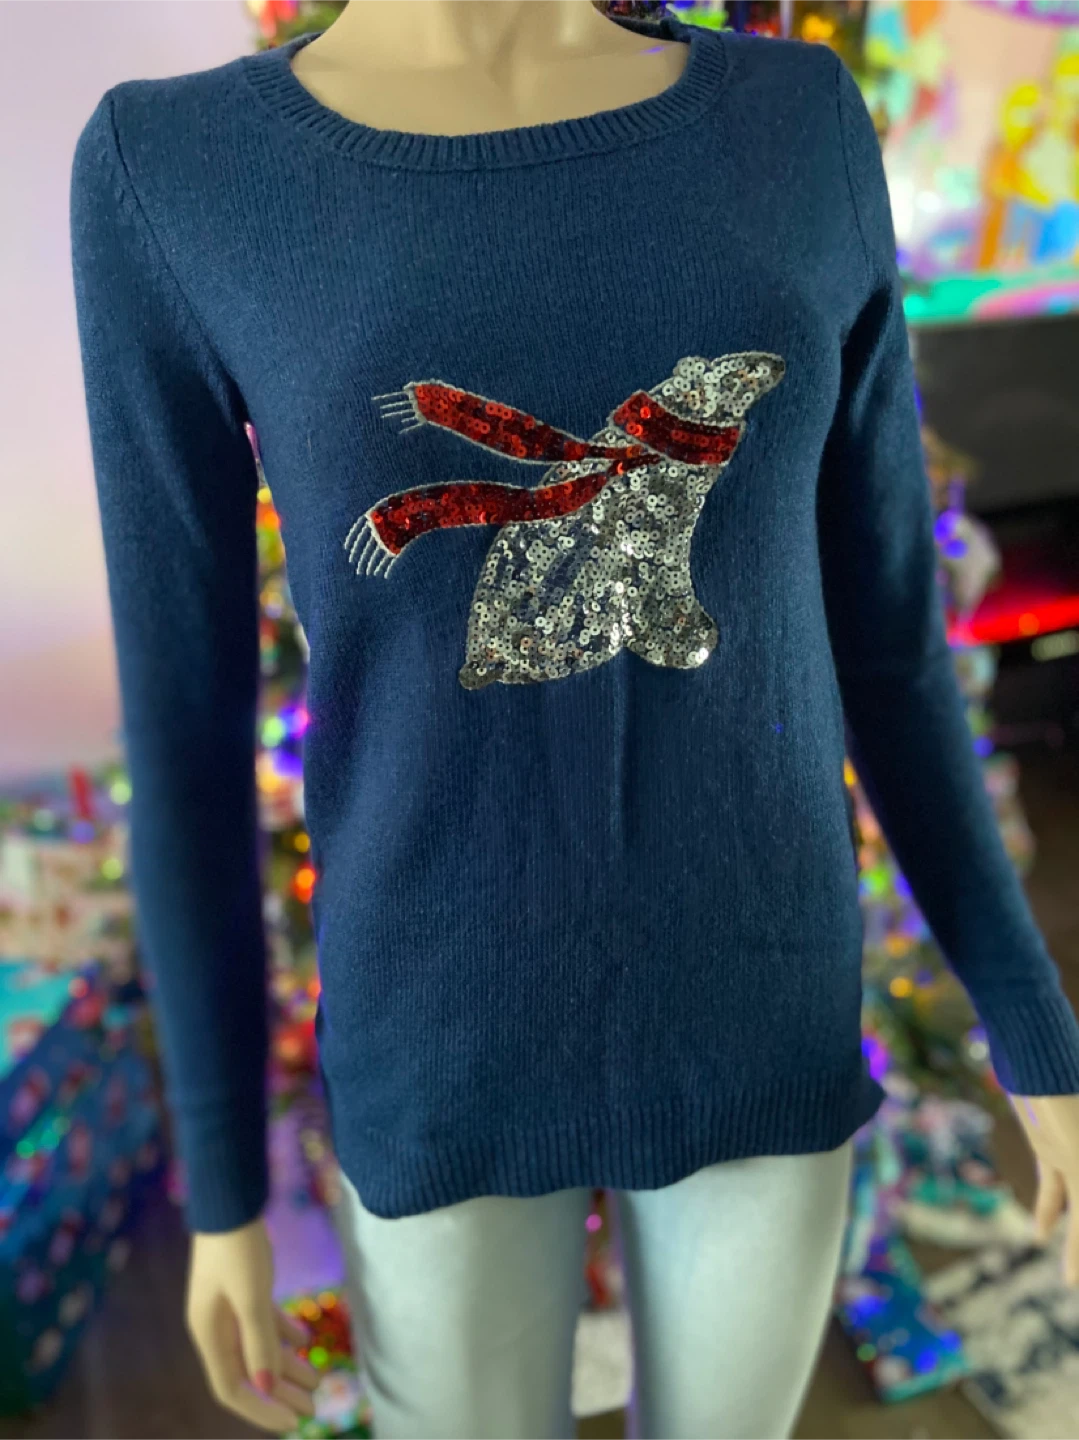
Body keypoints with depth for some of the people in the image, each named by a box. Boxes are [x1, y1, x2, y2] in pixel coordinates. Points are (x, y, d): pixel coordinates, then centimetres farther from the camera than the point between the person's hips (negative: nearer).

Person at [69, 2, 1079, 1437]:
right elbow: (184, 715, -6)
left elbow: (883, 629, 1)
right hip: (445, 1064, -1)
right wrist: (221, 1190, 1)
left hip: (754, 1031, 3)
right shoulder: (176, 172, -9)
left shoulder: (802, 133, -3)